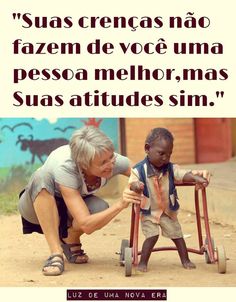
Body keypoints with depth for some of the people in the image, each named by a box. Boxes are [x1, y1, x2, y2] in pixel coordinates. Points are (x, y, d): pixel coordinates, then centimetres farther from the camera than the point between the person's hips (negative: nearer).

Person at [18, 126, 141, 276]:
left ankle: (71, 241, 2)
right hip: (38, 203, -4)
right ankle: (56, 253, -33)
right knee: (42, 177, -38)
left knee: (100, 209, -32)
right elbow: (86, 225, -42)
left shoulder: (113, 161, -26)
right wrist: (120, 204, -52)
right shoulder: (64, 168, -39)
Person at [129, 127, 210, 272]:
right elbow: (133, 182, -28)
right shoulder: (139, 170, -16)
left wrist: (196, 177, -44)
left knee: (177, 235, 8)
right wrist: (136, 185, -53)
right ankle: (143, 262, -4)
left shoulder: (171, 169, -9)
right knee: (152, 235, -17)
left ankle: (185, 260, 24)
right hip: (148, 212, -3)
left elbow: (184, 174, -23)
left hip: (168, 211, 4)